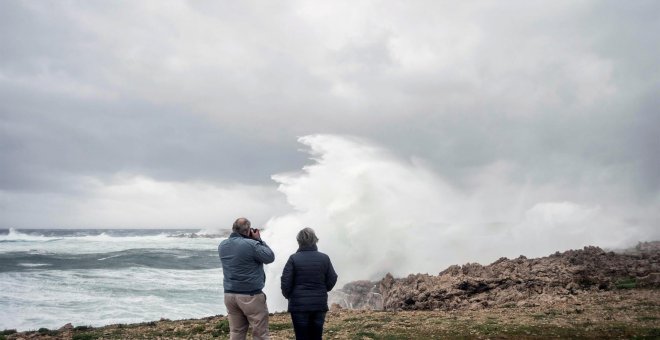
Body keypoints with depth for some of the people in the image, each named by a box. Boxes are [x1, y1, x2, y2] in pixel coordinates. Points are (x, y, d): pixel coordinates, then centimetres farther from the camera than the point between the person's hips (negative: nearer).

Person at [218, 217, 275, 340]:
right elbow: (270, 257, -7)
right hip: (251, 295, -6)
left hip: (229, 294, 6)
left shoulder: (222, 245, 3)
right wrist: (259, 240, 1)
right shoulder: (251, 244, -18)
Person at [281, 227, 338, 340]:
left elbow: (286, 282, -9)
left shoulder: (294, 259, -9)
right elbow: (332, 280, 2)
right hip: (319, 305, 3)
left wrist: (288, 295, 10)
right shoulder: (324, 258, -1)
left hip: (299, 305, -2)